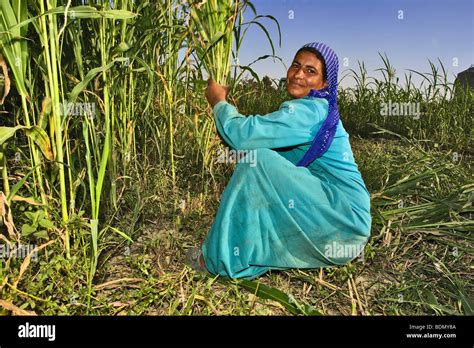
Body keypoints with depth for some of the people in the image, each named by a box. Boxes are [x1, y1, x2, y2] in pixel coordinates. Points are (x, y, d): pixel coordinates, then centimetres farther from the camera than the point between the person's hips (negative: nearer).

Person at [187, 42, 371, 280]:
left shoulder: (309, 110, -16)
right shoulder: (320, 109, 15)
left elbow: (240, 135, -23)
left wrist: (218, 101, -4)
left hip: (343, 221, -10)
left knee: (258, 157, -22)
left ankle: (224, 257, -10)